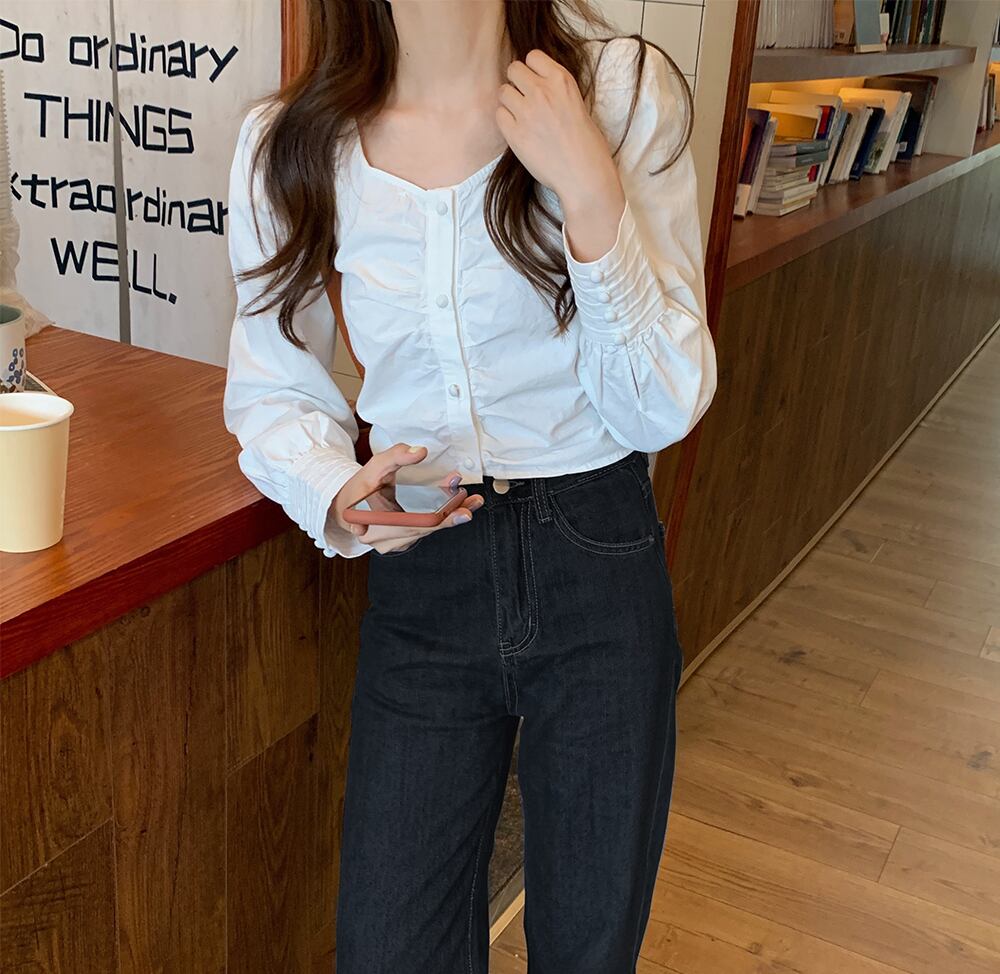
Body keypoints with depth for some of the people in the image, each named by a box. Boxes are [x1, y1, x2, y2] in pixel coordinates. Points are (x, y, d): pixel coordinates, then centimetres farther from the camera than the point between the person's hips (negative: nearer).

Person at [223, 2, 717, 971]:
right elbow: (272, 391, 7)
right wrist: (339, 494, -14)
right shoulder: (288, 147, -4)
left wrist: (591, 194, -22)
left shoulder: (625, 91, -8)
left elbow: (663, 409, -11)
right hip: (421, 580, 1)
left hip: (599, 565, 0)